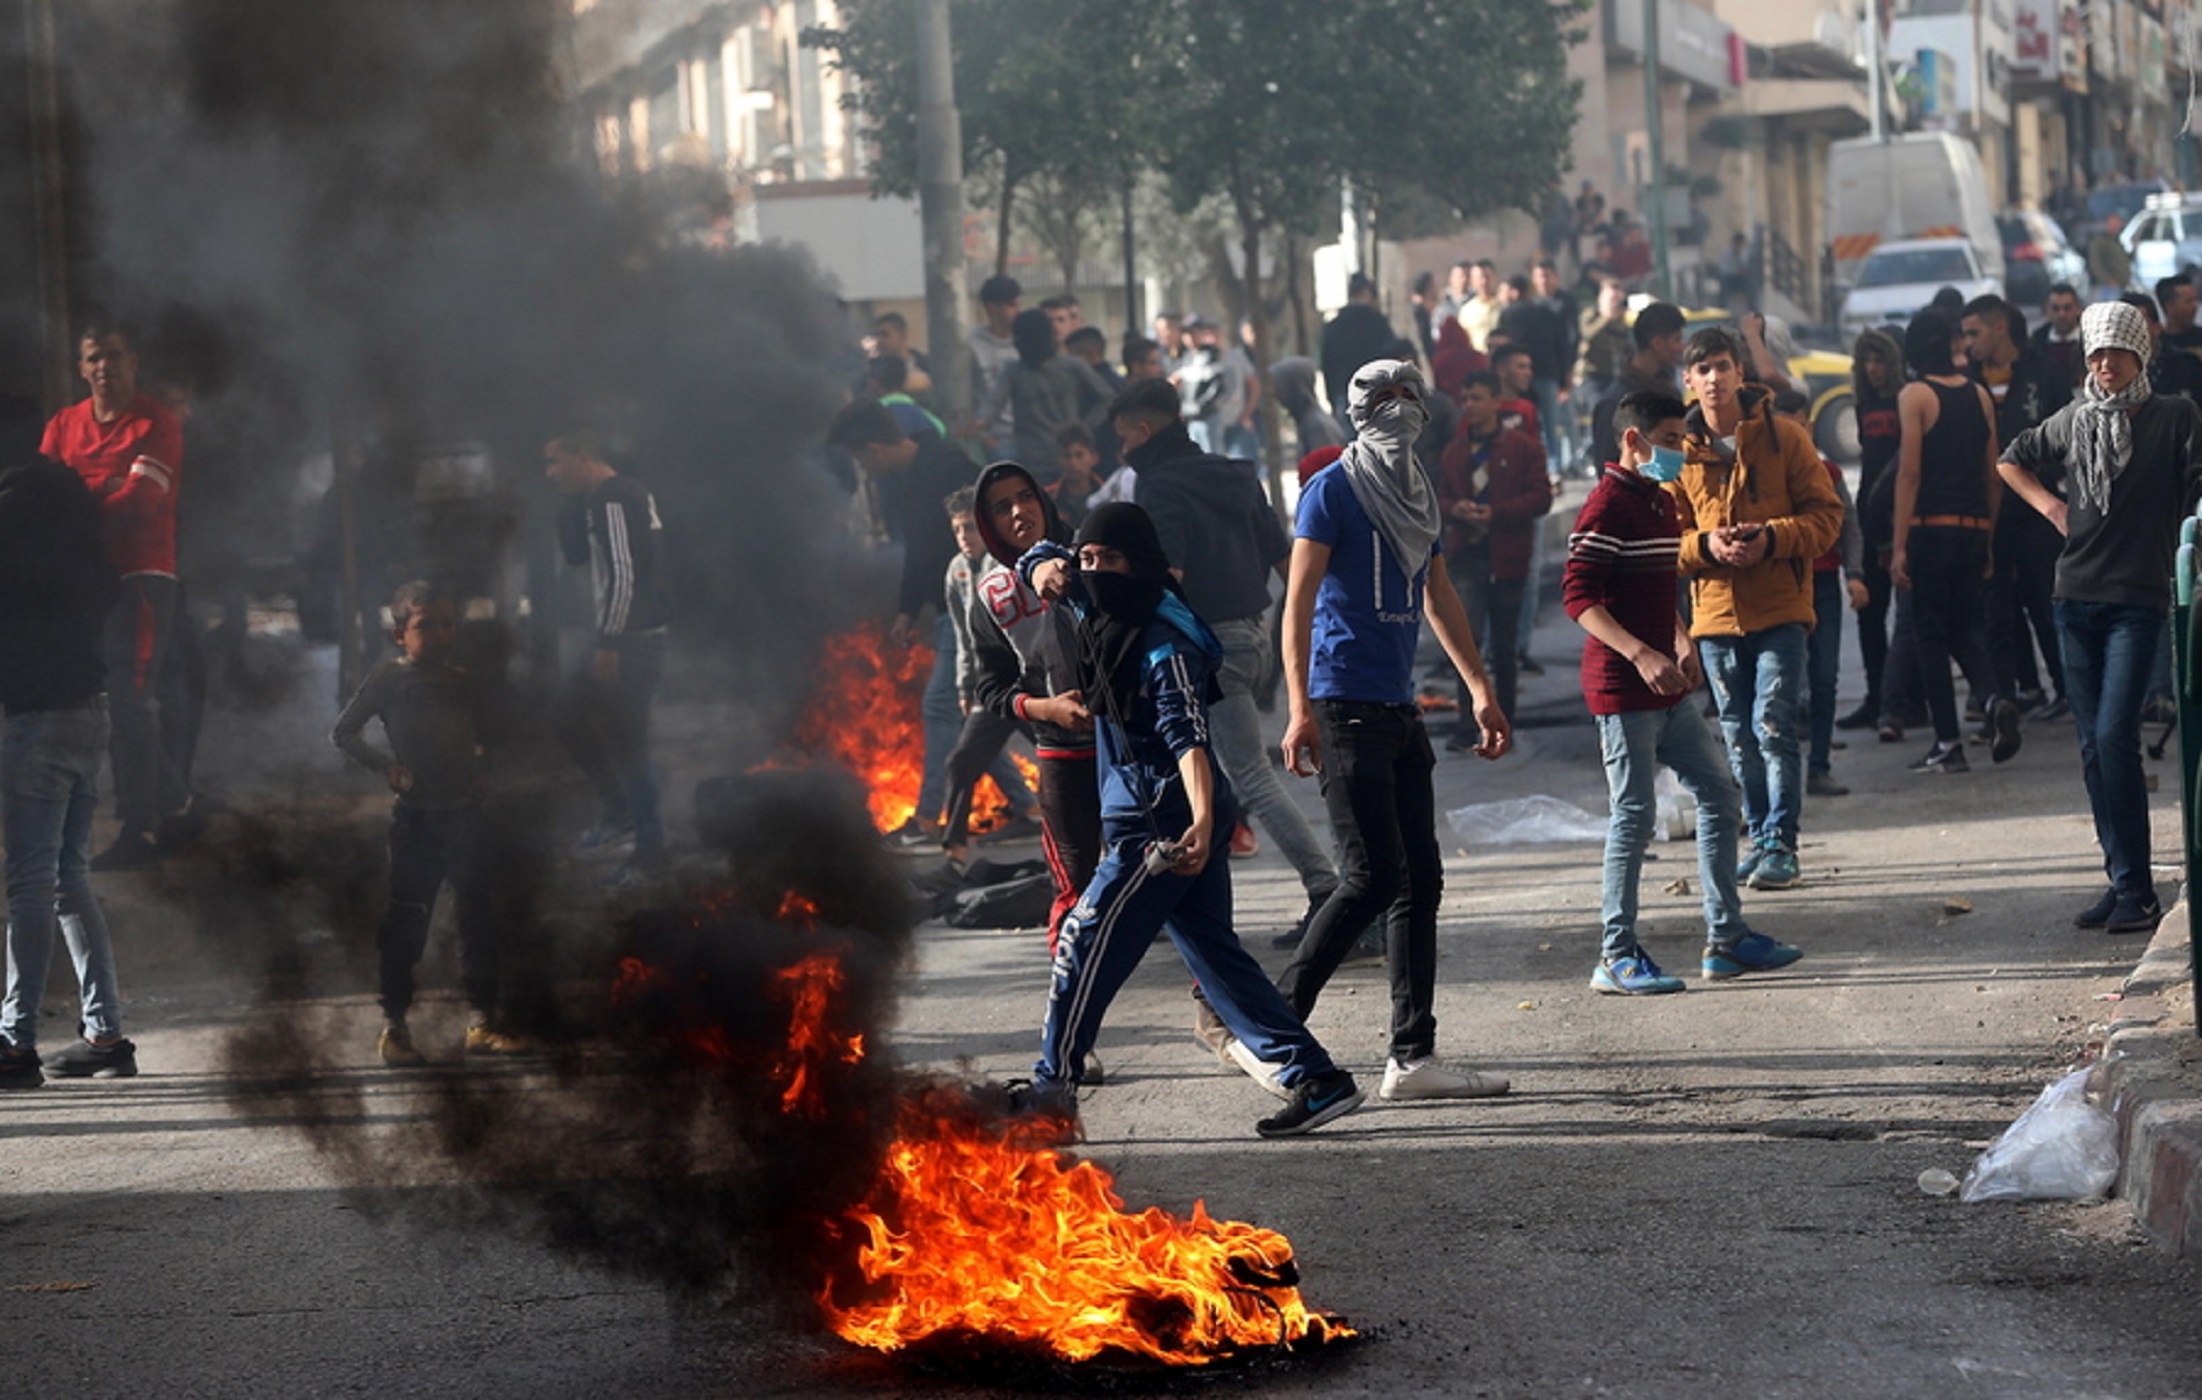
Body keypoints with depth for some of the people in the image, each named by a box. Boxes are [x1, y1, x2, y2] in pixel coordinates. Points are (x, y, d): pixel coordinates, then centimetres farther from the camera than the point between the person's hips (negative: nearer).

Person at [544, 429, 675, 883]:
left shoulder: (613, 501, -16)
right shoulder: (621, 495, 15)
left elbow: (623, 575, -23)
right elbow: (575, 553, 20)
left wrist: (607, 643, -22)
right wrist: (570, 503, 8)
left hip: (633, 640, -10)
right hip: (626, 636, 10)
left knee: (626, 742, -7)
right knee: (577, 722, 18)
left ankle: (649, 849, -2)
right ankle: (620, 813, 25)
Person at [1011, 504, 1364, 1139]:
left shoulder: (1165, 646, -18)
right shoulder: (1100, 609, 8)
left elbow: (1186, 736, -31)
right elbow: (1042, 558, 24)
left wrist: (1201, 819, -45)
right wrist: (1047, 569, -2)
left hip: (1167, 819, -10)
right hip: (1154, 818, 10)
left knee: (1086, 942, -6)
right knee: (1214, 955, 7)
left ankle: (1052, 1091, 1)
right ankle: (1315, 1079, 5)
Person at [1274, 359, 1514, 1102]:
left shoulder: (1417, 494, 17)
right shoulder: (1333, 491, -6)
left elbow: (1439, 597, 26)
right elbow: (1299, 600, -12)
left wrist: (1481, 692, 25)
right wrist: (1299, 708, -21)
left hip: (1399, 711, 8)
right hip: (1346, 707, -8)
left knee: (1420, 882, 4)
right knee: (1372, 880, -11)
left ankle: (1413, 1057, 5)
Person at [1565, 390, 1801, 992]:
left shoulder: (1660, 501, 16)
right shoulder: (1608, 505, -14)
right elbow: (1579, 596, -21)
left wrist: (1683, 644, 13)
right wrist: (1640, 655, -28)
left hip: (1666, 688, 10)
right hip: (1621, 688, -10)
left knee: (1719, 793, 11)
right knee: (1635, 814, -6)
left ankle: (1725, 938, 17)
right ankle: (1617, 957, 0)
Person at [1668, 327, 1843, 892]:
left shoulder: (1783, 438, 0)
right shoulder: (1679, 453, 7)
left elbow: (1826, 513, 0)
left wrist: (1773, 538, -16)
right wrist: (1706, 544, -13)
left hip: (1779, 610, -3)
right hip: (1715, 612, 3)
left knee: (1774, 728, -11)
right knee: (1739, 737, 9)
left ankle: (1780, 845, -6)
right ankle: (1759, 837, 20)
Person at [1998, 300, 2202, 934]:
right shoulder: (2074, 419, 10)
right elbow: (2012, 460, 25)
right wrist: (2048, 505, 12)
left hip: (2139, 600, -4)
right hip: (2076, 596, 5)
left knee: (2115, 737, -15)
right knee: (2092, 746, 5)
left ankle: (2137, 889, -12)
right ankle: (2120, 878, 12)